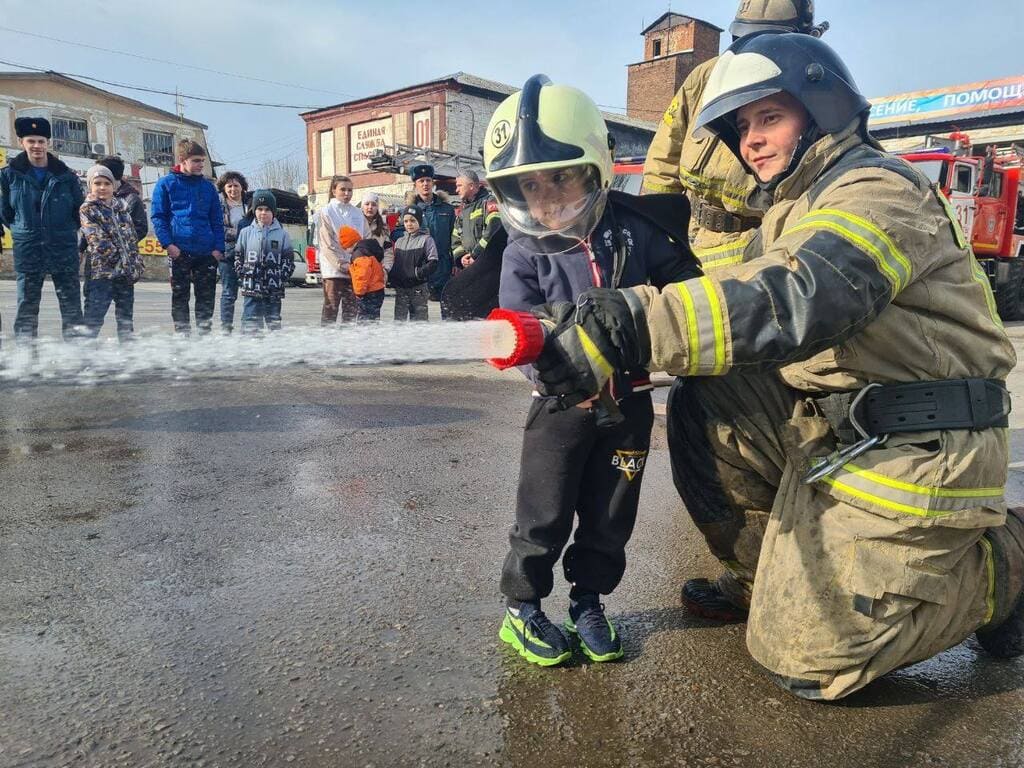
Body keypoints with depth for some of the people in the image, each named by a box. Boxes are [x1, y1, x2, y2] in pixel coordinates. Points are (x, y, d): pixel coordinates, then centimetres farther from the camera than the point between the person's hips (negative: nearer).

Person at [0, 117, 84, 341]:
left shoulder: (66, 176, 4)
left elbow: (79, 210, 11)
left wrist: (66, 230, 9)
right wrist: (21, 230, 9)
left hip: (64, 249, 0)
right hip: (27, 250, 0)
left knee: (71, 302, 1)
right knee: (27, 305, 3)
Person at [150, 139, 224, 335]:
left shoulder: (208, 186, 13)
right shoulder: (166, 184, 4)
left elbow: (217, 220, 12)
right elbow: (157, 216, 1)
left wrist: (218, 247, 1)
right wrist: (168, 243, -11)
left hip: (207, 252, 3)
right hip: (179, 251, -2)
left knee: (207, 297, 5)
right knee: (180, 296, 4)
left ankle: (204, 333, 14)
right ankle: (182, 334, 11)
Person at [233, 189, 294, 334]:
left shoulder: (282, 234, 5)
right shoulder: (246, 232, 6)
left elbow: (289, 259, 6)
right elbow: (238, 256, 10)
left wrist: (282, 276, -4)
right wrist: (242, 274, -1)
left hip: (274, 289, 0)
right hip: (251, 289, 0)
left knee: (274, 321, 10)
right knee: (250, 322, -2)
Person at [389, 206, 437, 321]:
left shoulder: (426, 239, -2)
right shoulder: (399, 241, 14)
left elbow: (433, 264, -10)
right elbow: (394, 263, 17)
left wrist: (418, 273, -19)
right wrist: (391, 278, 1)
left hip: (418, 287, -5)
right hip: (400, 288, 5)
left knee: (419, 318, 1)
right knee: (399, 319, 7)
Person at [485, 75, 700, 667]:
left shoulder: (633, 227, -6)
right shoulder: (524, 252, -8)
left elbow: (682, 280, 7)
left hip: (629, 401, 2)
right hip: (562, 404, -2)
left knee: (610, 517, 14)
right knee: (545, 517, 8)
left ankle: (588, 602, 35)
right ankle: (522, 609, 28)